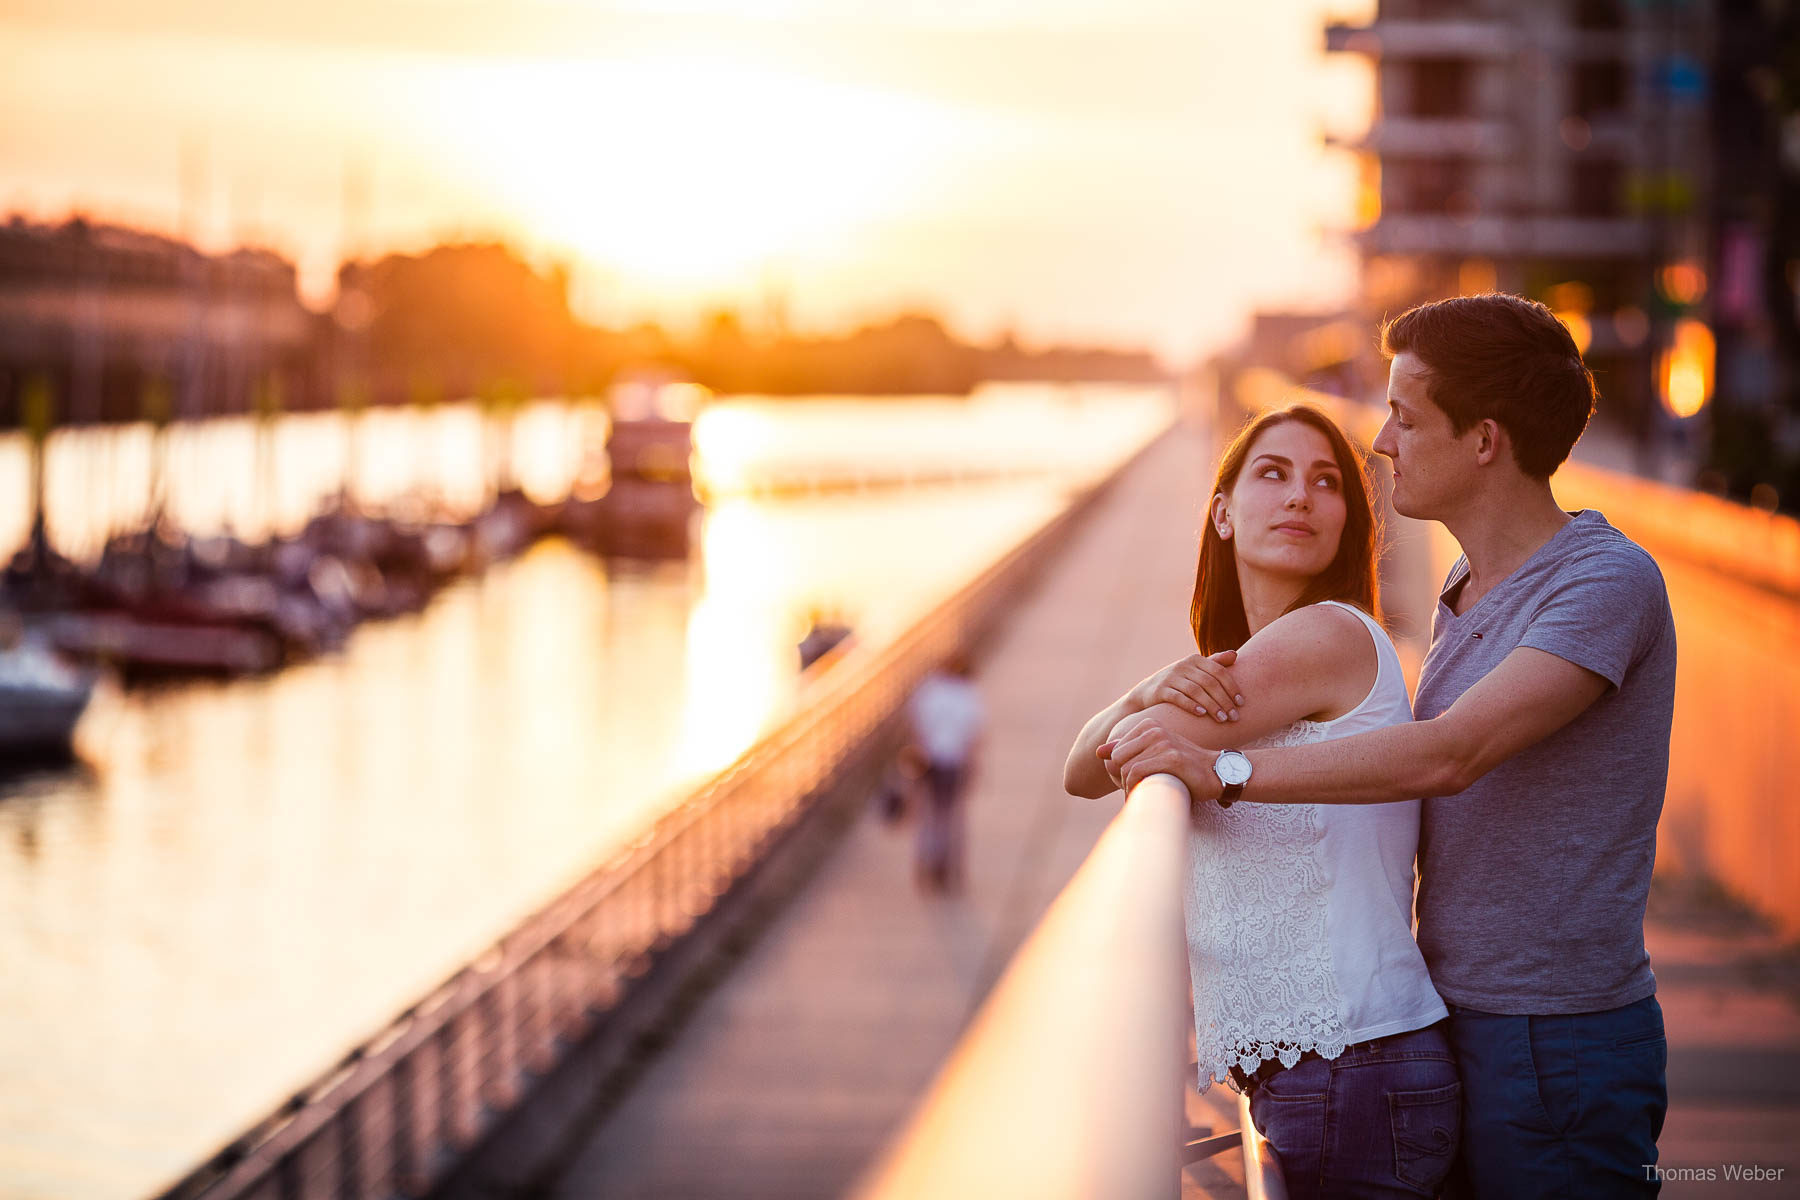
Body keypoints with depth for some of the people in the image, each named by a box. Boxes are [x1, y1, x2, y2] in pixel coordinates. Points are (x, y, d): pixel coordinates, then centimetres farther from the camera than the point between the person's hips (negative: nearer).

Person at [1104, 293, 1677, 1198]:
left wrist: (1228, 769, -24)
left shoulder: (1610, 582, -16)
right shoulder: (1467, 590, 14)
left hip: (1559, 1049, -8)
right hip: (1459, 1023, 8)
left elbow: (1449, 755, -26)